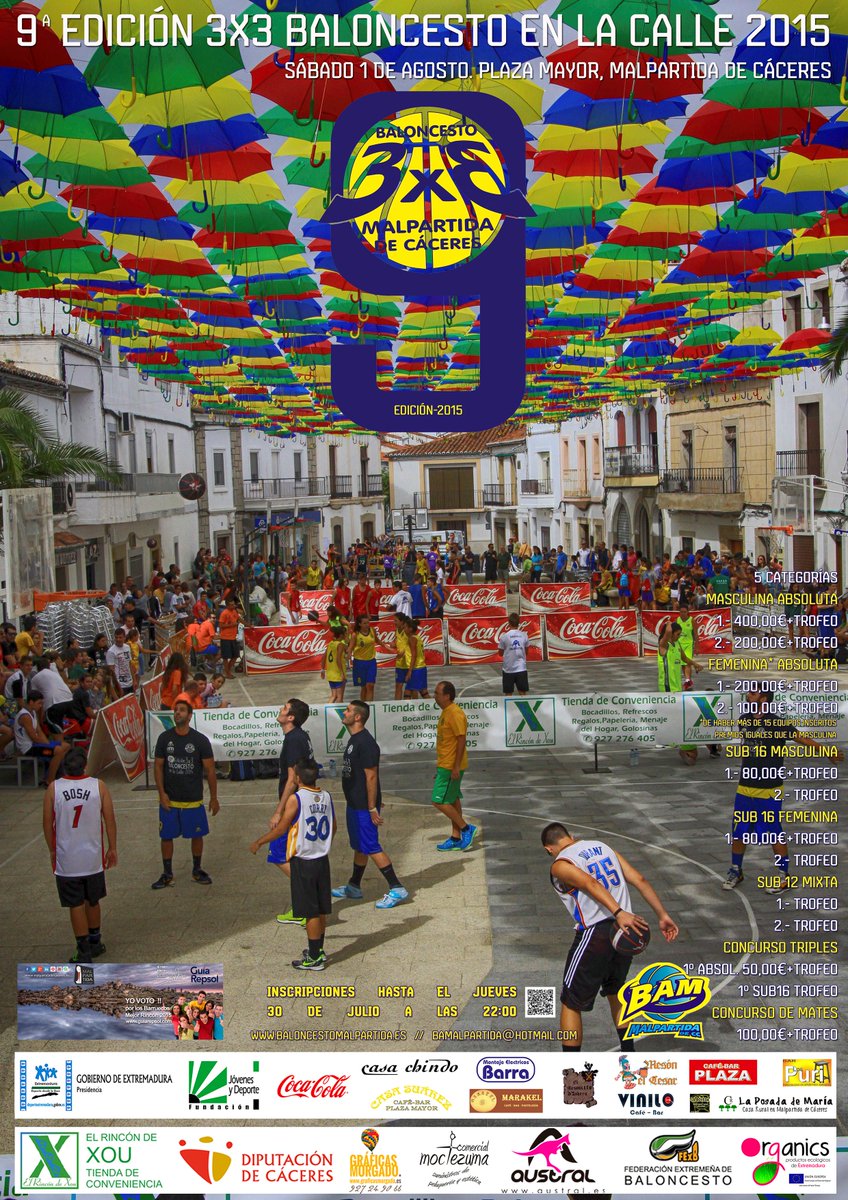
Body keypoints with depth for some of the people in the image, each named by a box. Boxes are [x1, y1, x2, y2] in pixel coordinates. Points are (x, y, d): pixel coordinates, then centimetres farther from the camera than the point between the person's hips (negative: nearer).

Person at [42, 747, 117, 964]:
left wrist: (52, 850, 12)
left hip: (66, 861, -2)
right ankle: (95, 943, 33)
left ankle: (84, 952, 9)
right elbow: (110, 820, -3)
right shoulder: (99, 786, -8)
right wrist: (112, 849, 9)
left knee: (76, 906, 6)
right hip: (93, 858, 2)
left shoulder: (53, 789, -11)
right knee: (92, 901, 19)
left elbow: (47, 823, -3)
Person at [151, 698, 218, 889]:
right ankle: (167, 875, 19)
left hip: (193, 799, -1)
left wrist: (214, 798, -3)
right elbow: (158, 766, 3)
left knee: (197, 835, 9)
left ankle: (197, 871, 27)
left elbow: (210, 770, -3)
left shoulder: (200, 740, -7)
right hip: (169, 799, 1)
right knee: (166, 836, 6)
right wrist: (162, 793, -6)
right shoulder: (164, 738, -2)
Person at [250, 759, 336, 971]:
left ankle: (314, 958, 6)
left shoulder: (295, 799, -15)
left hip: (302, 861, -6)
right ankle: (318, 950, 28)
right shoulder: (326, 797, 4)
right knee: (321, 909, 15)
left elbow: (281, 829, -11)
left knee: (310, 911, 0)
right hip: (322, 859, 6)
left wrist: (258, 842, 3)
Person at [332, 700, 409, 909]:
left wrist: (372, 808, -23)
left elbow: (371, 776, -23)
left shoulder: (366, 743, -22)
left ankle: (397, 889, -2)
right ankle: (353, 887, 31)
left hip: (363, 805, -10)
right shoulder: (354, 739, 11)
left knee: (371, 847, -6)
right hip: (354, 803, 10)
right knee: (358, 846, 19)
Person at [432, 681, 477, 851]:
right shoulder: (446, 712, 11)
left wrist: (456, 767, -23)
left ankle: (466, 828, 2)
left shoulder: (455, 714, -20)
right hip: (445, 765, 10)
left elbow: (462, 740, -22)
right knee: (453, 800, 13)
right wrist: (440, 763, 22)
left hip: (451, 767, -10)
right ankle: (456, 838, 19)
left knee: (439, 801, -8)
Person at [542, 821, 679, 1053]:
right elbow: (639, 880, 9)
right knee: (615, 991, 30)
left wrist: (618, 913, -35)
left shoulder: (560, 865, -3)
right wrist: (662, 915, 9)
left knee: (571, 1004, 8)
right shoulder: (601, 846, 16)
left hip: (595, 934, -7)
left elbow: (590, 884, -23)